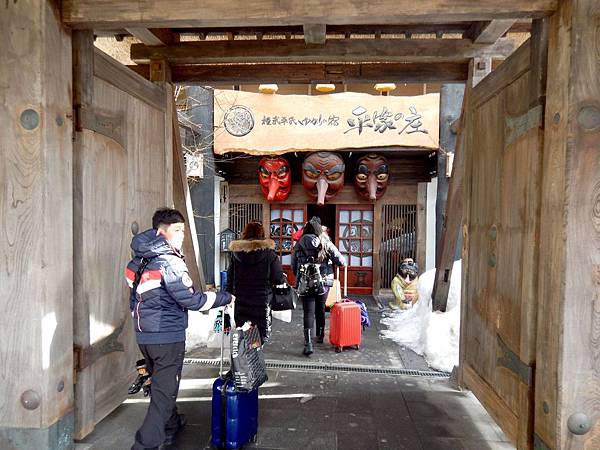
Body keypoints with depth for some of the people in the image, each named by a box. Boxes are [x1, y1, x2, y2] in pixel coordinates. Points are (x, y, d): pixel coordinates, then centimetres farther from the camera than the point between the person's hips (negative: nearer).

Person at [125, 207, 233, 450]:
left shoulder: (139, 260, 7)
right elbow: (192, 300, -21)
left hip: (143, 335, 9)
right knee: (164, 392, 3)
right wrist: (226, 298, -11)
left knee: (160, 383, 25)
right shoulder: (169, 262, -19)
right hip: (168, 337, -9)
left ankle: (171, 425, 44)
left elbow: (134, 300, 15)